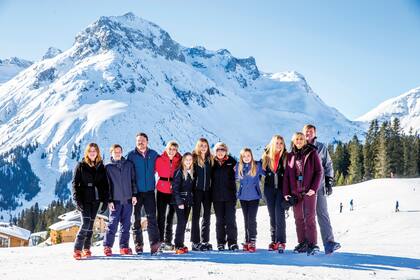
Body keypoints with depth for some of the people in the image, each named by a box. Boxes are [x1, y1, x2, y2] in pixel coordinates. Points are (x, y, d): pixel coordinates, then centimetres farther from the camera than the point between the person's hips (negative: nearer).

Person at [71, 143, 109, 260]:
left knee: (91, 224, 7)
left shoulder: (101, 167, 11)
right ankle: (77, 250, -11)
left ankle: (86, 248, 15)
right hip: (84, 200, -3)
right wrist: (77, 199, -12)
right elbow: (75, 183, -2)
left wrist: (105, 201, 4)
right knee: (86, 223, -14)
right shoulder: (81, 166, 2)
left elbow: (105, 185, 12)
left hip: (96, 200, 4)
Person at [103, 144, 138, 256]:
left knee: (126, 224, 6)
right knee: (113, 224, -5)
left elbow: (133, 180, 10)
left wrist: (134, 195, 3)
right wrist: (109, 200, -6)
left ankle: (124, 246, 12)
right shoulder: (108, 167, 3)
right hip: (115, 200, -2)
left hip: (128, 200, 2)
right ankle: (107, 246, 3)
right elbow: (106, 185, 1)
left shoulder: (129, 165, 9)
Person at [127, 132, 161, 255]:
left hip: (149, 191, 1)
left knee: (152, 217, -5)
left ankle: (154, 243, -5)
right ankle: (138, 244, 11)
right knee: (136, 218, 5)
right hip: (136, 192, -1)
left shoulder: (153, 154, 6)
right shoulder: (131, 155, -1)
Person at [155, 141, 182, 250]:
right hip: (161, 191, -2)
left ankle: (168, 241, 18)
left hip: (173, 192, 2)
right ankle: (160, 240, 8)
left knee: (170, 216, 10)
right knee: (161, 216, 3)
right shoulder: (160, 159, -5)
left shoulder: (179, 161, 1)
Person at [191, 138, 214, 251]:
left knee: (207, 216, 7)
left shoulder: (211, 159, 10)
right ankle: (195, 242, 4)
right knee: (196, 216, 0)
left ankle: (205, 241, 15)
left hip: (207, 190, 4)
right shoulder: (194, 158, -3)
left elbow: (212, 175, 13)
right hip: (197, 190, -4)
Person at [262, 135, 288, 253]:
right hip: (269, 189, 3)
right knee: (272, 215, 8)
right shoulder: (266, 156, 5)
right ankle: (274, 241, 14)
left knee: (279, 214, -12)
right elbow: (262, 170, 16)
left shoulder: (286, 157, -1)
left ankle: (281, 242, -11)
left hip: (281, 189, -3)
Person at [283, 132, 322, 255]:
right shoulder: (290, 155, 11)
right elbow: (286, 175, 10)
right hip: (295, 192, 4)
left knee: (309, 218, -8)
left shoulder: (312, 153, 1)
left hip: (309, 191, -4)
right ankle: (302, 243, 12)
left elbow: (319, 171, -1)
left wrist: (314, 188, -11)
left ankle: (312, 244, -5)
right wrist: (286, 192, 3)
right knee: (298, 218, 6)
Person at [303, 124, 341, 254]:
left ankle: (329, 242, -13)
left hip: (319, 185, -1)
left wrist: (329, 182, 4)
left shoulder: (321, 147, 9)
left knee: (322, 214, -7)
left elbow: (328, 165, 12)